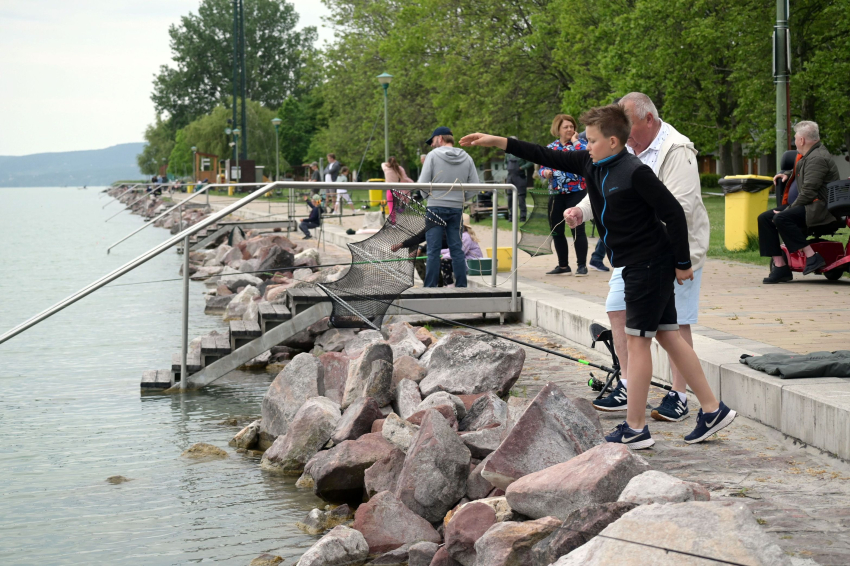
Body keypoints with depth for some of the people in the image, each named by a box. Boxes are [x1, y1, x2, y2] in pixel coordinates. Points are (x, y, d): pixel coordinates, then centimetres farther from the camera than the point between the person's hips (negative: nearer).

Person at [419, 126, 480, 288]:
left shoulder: (433, 155, -5)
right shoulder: (467, 158, 7)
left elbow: (423, 183, -8)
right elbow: (475, 185, 4)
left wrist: (430, 193, 10)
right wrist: (461, 197, 14)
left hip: (436, 207, -4)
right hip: (457, 209, 4)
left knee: (433, 250, -2)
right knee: (457, 249, 8)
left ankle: (430, 287, -2)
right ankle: (461, 287, 9)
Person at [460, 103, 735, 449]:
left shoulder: (635, 172, -19)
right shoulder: (591, 165, 6)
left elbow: (674, 213, -18)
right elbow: (548, 157, 10)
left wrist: (682, 263, -14)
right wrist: (497, 142, 6)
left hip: (651, 265, -9)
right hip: (636, 265, 9)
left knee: (637, 340, -4)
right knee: (668, 337, 10)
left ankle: (635, 429, 3)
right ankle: (712, 410, 16)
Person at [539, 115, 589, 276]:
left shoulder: (579, 144, 0)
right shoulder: (550, 148, 11)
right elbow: (542, 168, 13)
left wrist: (574, 141, -13)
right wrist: (545, 172, -9)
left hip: (576, 192, -5)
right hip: (556, 194, 5)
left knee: (577, 229, -8)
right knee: (556, 231, 8)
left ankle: (582, 265, -1)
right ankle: (563, 265, 21)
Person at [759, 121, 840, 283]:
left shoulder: (817, 158, -15)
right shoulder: (809, 155, 18)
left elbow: (809, 192, -22)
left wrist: (789, 209, -18)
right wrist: (788, 175, 23)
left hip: (820, 207, -11)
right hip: (808, 204, 11)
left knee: (781, 218, -32)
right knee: (764, 218, -1)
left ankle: (812, 256, -27)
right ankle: (780, 266, -9)